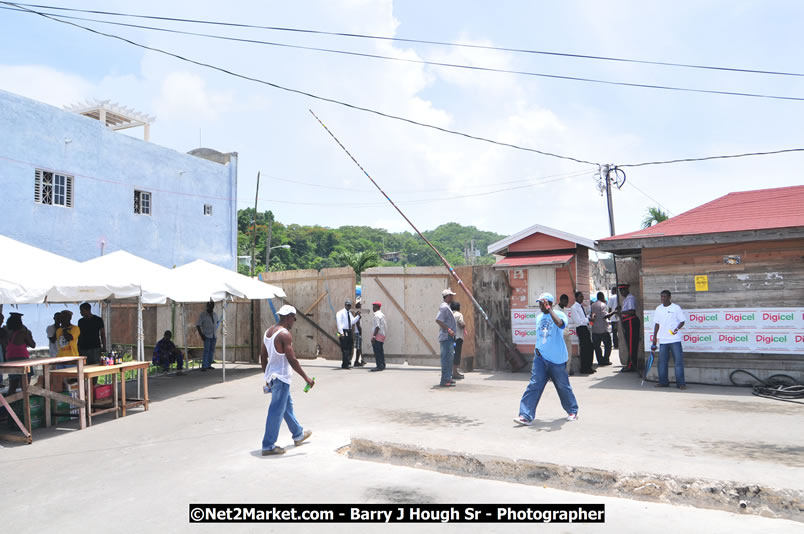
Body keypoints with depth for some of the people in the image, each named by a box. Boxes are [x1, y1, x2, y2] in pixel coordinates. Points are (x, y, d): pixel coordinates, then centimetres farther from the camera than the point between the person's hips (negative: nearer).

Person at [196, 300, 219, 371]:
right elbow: (198, 325, -8)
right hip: (207, 336, -5)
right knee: (206, 350, -11)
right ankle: (204, 366, -11)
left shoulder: (215, 314, 10)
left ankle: (209, 365, 13)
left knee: (212, 350, 6)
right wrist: (201, 334, -14)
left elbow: (217, 322, 24)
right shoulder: (203, 315, -6)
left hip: (214, 336, 5)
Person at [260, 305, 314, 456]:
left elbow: (263, 357, 14)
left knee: (287, 406, 22)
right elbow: (292, 360, -21)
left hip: (271, 376, 10)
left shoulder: (268, 332, 9)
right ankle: (268, 446, 7)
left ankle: (298, 434, 38)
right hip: (281, 377, -10)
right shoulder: (285, 334, -18)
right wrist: (306, 377, -15)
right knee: (277, 411, 0)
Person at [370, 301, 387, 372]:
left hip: (377, 336, -10)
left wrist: (374, 336, -22)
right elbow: (384, 326, 18)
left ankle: (379, 366, -7)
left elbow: (377, 327, -21)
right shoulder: (382, 314, 16)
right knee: (381, 351, 15)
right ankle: (382, 365, 20)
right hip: (382, 335, 10)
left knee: (377, 352, -7)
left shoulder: (377, 315, -14)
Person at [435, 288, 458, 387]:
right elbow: (438, 320, -24)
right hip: (446, 337, -11)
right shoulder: (444, 307, -13)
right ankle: (444, 381, -11)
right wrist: (448, 329, -26)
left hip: (449, 337, 11)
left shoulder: (447, 307, 19)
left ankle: (448, 378, 22)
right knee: (447, 358, -11)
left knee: (450, 357, 15)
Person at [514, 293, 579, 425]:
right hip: (540, 357, 5)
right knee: (534, 385, -7)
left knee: (563, 386, 9)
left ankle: (572, 411, 32)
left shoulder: (559, 314, -9)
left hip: (557, 359, -5)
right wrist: (537, 349, 13)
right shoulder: (539, 317, 11)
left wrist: (549, 309, -30)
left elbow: (560, 324, -34)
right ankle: (526, 416, -9)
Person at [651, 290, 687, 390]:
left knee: (678, 361, -4)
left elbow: (682, 321, 0)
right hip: (662, 340, 4)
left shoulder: (676, 308, -1)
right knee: (662, 362, 7)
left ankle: (681, 383, 1)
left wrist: (677, 328, -19)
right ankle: (663, 382, 17)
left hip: (675, 339, -4)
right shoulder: (658, 309, 10)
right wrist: (654, 337, 13)